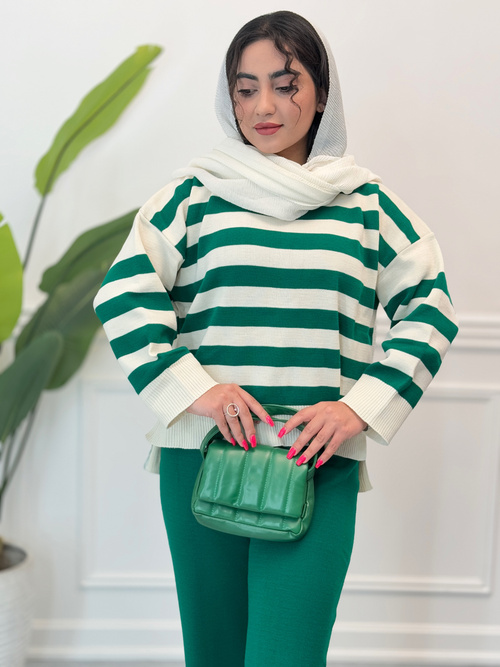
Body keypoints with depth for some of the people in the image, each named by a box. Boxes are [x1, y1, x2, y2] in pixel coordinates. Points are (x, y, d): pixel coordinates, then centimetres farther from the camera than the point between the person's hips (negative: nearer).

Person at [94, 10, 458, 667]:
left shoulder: (365, 202, 10)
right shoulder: (197, 192, 7)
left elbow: (429, 305, 7)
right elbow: (123, 291, 0)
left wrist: (362, 405, -6)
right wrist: (191, 387, -13)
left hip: (320, 463, 0)